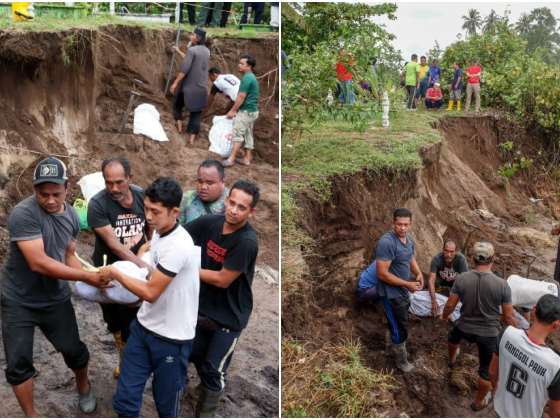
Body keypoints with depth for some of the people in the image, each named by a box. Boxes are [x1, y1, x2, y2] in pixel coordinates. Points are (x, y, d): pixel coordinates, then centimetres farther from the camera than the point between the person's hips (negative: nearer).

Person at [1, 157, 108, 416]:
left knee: (74, 351, 14)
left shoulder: (72, 216, -3)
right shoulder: (23, 214, -25)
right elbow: (39, 263, -30)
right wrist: (86, 276, -27)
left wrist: (92, 281, -11)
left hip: (56, 299, 5)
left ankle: (84, 388, 44)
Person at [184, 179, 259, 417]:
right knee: (196, 358, 23)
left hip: (229, 316, -6)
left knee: (213, 370, 4)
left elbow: (222, 280, -25)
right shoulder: (210, 222, -12)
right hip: (203, 307, 6)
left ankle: (205, 414, 27)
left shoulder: (247, 242, -28)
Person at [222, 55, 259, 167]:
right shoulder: (251, 77, 15)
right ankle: (247, 159, 15)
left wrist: (233, 110, -14)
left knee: (237, 134, -9)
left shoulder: (246, 78, -17)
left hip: (246, 111, -10)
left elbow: (241, 96, -20)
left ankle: (231, 159, -9)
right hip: (252, 110, 10)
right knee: (248, 135, 11)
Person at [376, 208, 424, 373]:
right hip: (391, 293, -9)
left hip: (403, 290, 9)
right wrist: (408, 284, -26)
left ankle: (390, 348, 49)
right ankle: (402, 361, 27)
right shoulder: (387, 242, -30)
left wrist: (418, 273, -3)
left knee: (396, 323, 26)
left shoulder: (408, 237, -1)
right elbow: (382, 274, -30)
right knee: (400, 328, 6)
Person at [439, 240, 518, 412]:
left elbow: (450, 305, -7)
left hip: (465, 328, 2)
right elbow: (509, 316, -14)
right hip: (489, 333, -2)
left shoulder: (461, 278, -18)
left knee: (453, 335, 38)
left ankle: (452, 359, 66)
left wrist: (444, 317, 15)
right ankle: (479, 402, 40)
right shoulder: (502, 284, -22)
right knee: (486, 369, 21)